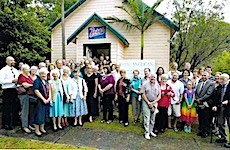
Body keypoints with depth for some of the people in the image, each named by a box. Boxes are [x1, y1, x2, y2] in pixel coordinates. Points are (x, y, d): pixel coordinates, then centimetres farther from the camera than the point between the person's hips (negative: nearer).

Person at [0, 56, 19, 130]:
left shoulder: (16, 70, 13)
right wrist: (12, 80, -19)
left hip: (15, 90, 7)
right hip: (7, 91, -6)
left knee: (14, 107, 15)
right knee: (6, 108, 2)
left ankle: (13, 122, 29)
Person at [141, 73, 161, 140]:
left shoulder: (157, 86, 6)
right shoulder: (145, 85, 0)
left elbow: (159, 96, 4)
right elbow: (143, 94, -4)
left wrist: (153, 102, -8)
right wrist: (148, 102, -10)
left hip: (154, 103, 3)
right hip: (146, 103, -3)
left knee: (153, 118, 10)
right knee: (147, 118, -5)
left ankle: (151, 131, 25)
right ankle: (147, 133, 4)